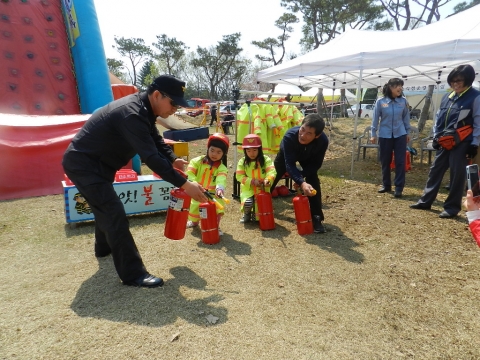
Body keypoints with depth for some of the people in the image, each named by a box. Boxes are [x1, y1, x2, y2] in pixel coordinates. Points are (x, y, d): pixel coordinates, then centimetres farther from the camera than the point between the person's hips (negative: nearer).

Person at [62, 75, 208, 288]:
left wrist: (173, 160, -10)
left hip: (95, 162, 11)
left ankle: (104, 247, 50)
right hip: (83, 164, -11)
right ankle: (133, 274, -7)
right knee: (115, 214, -14)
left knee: (105, 206, 27)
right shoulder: (132, 114, -30)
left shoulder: (142, 108, 1)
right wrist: (184, 184, -35)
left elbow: (156, 141, 8)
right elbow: (151, 157, -36)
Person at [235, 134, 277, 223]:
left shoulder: (266, 159, -5)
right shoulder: (242, 161, -3)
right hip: (248, 188, 0)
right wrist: (251, 181, -21)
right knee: (247, 203, -31)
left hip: (262, 188, 0)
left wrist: (268, 180, -39)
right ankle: (247, 214, 6)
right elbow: (239, 176, -7)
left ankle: (255, 214, 35)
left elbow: (272, 171, -17)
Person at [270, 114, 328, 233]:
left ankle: (317, 218, -9)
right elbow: (289, 164, -45)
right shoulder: (289, 136, -46)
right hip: (286, 155, 0)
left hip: (308, 159, 1)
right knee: (272, 177, 6)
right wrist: (301, 182, -60)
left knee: (314, 182, -18)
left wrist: (301, 176, -35)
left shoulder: (323, 141, -39)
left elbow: (316, 164, -23)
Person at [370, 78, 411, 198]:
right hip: (385, 135, -1)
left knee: (400, 161, -1)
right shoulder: (380, 101, -6)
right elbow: (375, 118, 0)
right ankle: (386, 185, 24)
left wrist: (407, 132, 13)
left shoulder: (403, 101, 0)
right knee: (385, 161, 9)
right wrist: (373, 134, 0)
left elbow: (406, 117, 9)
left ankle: (399, 188, 6)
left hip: (400, 135, 1)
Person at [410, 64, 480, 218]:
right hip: (444, 142, 6)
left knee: (457, 175, 1)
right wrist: (436, 136, 10)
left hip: (461, 144, -6)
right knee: (435, 170, 10)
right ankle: (425, 201, 20)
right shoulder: (447, 97, 11)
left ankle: (452, 207, 11)